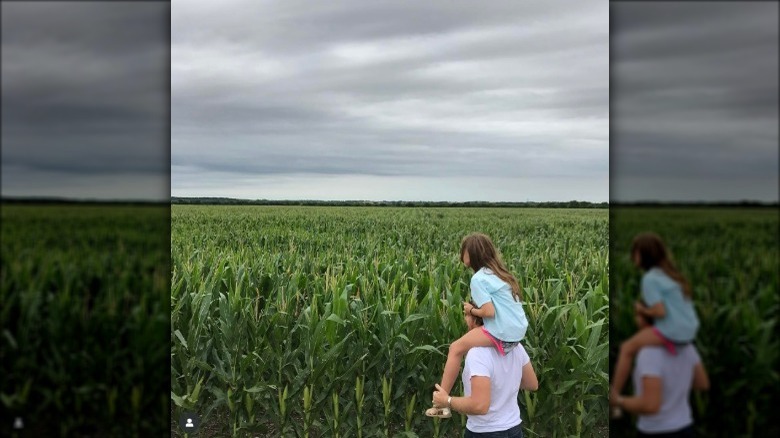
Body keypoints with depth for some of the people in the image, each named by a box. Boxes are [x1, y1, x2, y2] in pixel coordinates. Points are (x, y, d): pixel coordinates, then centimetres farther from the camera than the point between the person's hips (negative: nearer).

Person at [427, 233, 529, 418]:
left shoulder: (478, 278, -10)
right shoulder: (499, 272, 15)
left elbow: (489, 312, -19)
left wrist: (471, 310, 0)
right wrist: (477, 307, 15)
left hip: (503, 333, -9)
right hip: (519, 329, 9)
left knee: (456, 348, 1)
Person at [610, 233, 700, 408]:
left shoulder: (650, 279, -13)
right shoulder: (669, 272, 13)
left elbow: (660, 312, -20)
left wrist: (642, 310, -3)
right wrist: (649, 307, 12)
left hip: (673, 332, -9)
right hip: (689, 329, 9)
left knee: (627, 348, -1)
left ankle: (613, 396, -1)